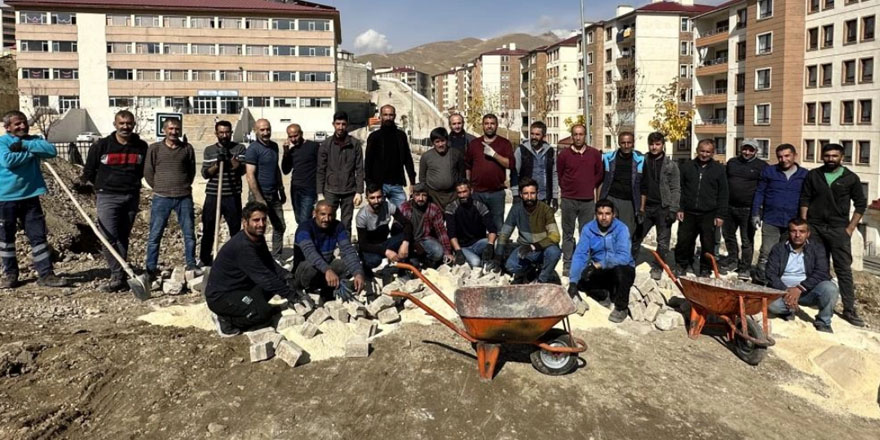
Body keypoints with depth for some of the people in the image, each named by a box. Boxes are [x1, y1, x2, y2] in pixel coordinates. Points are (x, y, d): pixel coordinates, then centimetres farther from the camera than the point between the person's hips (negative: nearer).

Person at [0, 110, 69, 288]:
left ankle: (46, 274, 6)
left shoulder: (34, 140, 8)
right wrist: (32, 152, -13)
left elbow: (51, 150, -11)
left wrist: (24, 145, -15)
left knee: (38, 235, 2)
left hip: (30, 196, 2)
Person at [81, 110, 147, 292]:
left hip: (131, 197, 3)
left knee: (123, 238, 8)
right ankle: (118, 277, -10)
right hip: (107, 197, -2)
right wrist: (83, 182, -7)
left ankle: (120, 278, 13)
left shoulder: (141, 147, 6)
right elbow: (89, 171, 8)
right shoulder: (101, 145, 0)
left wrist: (131, 184, 12)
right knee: (109, 238, -12)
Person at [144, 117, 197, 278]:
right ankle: (151, 269, 9)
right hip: (161, 198, -1)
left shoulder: (187, 148, 6)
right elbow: (148, 172, 6)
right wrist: (160, 188, 6)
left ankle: (191, 265, 17)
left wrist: (183, 187, 10)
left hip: (184, 198, 1)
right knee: (155, 235, 2)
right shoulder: (155, 148, 2)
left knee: (189, 233, 5)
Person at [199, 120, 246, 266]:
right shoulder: (209, 150, 8)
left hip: (233, 197, -1)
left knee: (235, 229, 3)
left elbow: (242, 170, -8)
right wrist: (217, 163, -13)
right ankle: (205, 259, 19)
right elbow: (205, 173, 1)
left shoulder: (239, 148, 4)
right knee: (208, 229, 6)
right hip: (212, 196, 1)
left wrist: (229, 157, -22)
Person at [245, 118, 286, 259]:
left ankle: (276, 258, 25)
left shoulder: (274, 146, 10)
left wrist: (281, 190, 19)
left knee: (280, 226, 12)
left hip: (274, 195, 7)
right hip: (260, 195, -7)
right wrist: (259, 199, -21)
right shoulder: (253, 149, -13)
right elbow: (250, 175, -18)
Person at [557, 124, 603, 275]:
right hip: (568, 200, -1)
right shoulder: (564, 154, 1)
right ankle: (567, 265, 10)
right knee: (568, 234, 4)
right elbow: (559, 176, 11)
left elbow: (600, 174, 15)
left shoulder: (595, 154, 4)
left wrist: (591, 187, 12)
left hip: (588, 200, 1)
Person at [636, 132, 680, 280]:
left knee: (663, 242, 3)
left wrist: (673, 210, -10)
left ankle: (658, 268, 15)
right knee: (636, 237, 6)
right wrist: (640, 207, -2)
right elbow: (641, 186, 5)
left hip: (663, 208, -2)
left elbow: (676, 189, -2)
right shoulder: (643, 162, 6)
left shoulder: (671, 165, 1)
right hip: (647, 206, 2)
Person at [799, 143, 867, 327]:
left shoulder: (851, 178, 2)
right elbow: (804, 200, 7)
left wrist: (850, 228, -3)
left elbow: (860, 204, 4)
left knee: (844, 269, -5)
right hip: (815, 228, 2)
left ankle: (849, 310, -2)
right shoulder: (813, 175, 6)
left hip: (838, 229, -2)